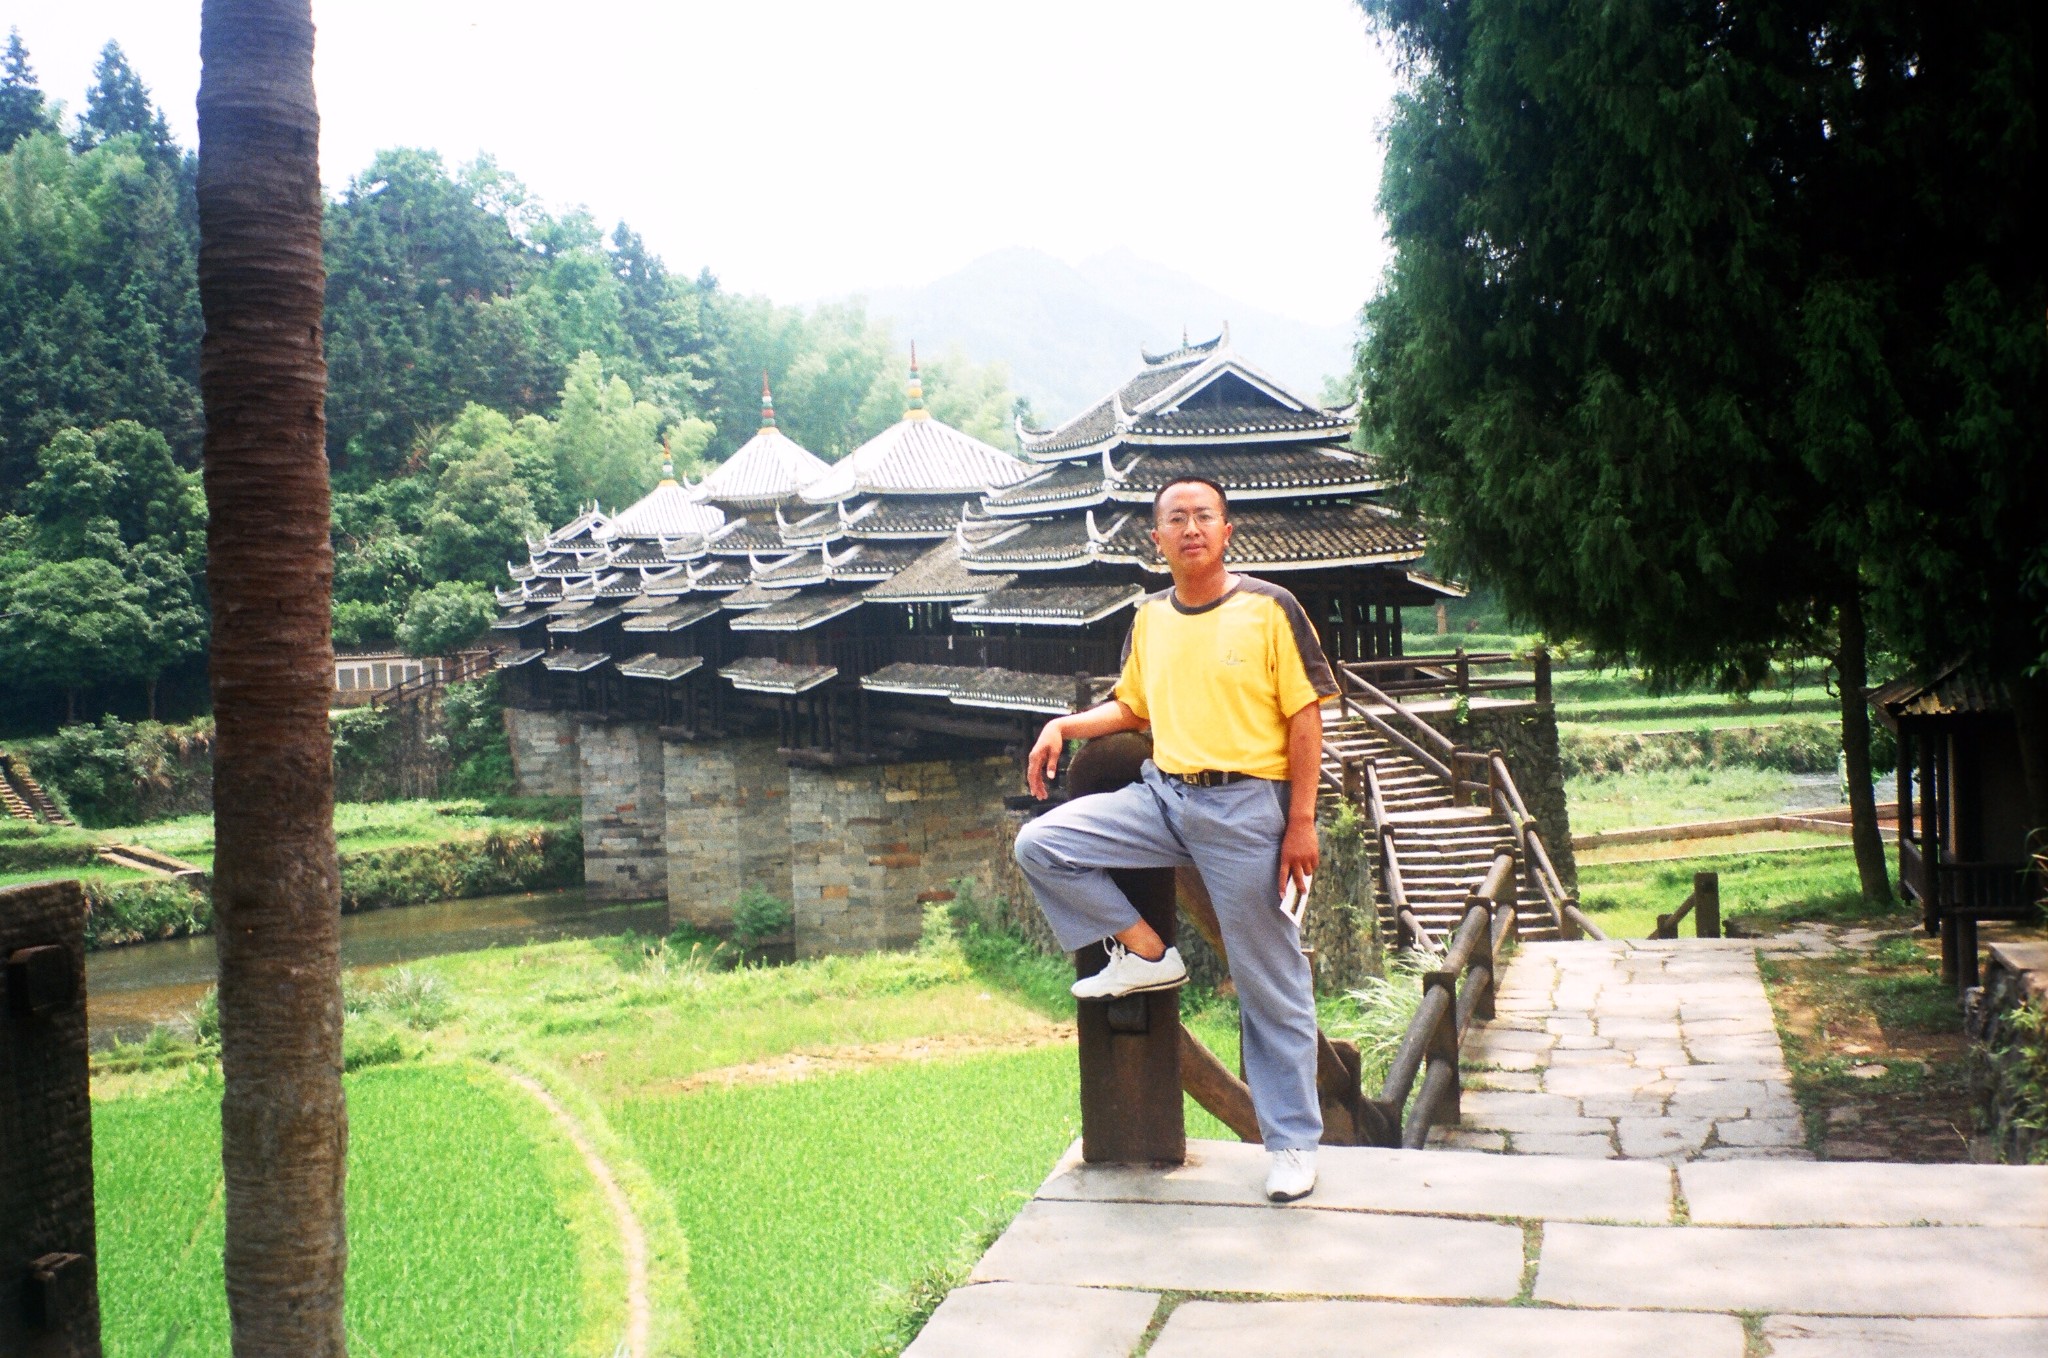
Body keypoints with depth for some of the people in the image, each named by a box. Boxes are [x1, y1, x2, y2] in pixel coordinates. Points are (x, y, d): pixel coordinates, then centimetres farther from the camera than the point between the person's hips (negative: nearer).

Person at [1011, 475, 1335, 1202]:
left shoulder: (1270, 609, -6)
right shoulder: (1150, 617, 9)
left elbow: (1305, 716, -6)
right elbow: (1133, 706, 20)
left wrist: (1300, 823, -10)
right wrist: (1065, 725, 2)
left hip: (1246, 806, -5)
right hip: (1162, 795, 5)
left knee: (1270, 986, 3)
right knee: (1040, 845, -11)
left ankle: (1291, 1142, 17)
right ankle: (1145, 953, 6)